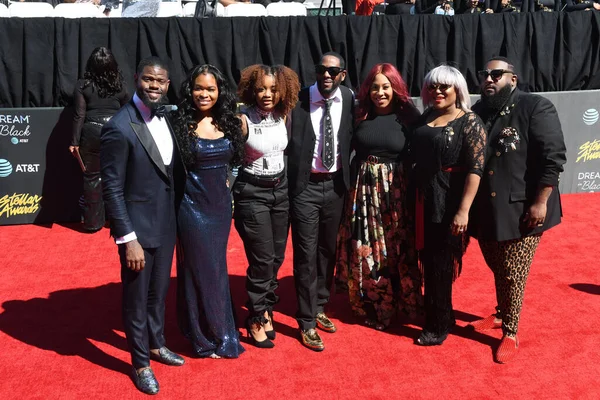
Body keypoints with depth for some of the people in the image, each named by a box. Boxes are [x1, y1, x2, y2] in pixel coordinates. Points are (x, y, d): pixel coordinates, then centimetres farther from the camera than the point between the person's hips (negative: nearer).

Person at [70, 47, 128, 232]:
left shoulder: (82, 85, -4)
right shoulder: (119, 85, 3)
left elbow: (79, 115, -6)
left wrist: (75, 142, -1)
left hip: (92, 133, -2)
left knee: (92, 177, 8)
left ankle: (93, 222, 15)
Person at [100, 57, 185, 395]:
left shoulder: (165, 119, 3)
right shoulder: (119, 127, -19)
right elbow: (112, 189, -18)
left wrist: (179, 218, 8)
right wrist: (128, 239, -19)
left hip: (166, 224, 7)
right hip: (138, 227, -6)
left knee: (160, 291, 22)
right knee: (137, 297, 11)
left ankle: (156, 344, 44)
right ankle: (141, 363, 30)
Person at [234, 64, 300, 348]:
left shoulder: (283, 115, 0)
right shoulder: (243, 120, -17)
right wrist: (228, 194, -11)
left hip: (280, 189, 6)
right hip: (252, 193, -6)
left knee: (277, 257, 12)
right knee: (262, 260, -3)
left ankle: (265, 310, 31)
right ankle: (256, 319, 16)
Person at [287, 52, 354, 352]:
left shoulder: (349, 100, -2)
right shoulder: (298, 101, -11)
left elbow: (353, 140, 7)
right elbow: (289, 145, -8)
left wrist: (349, 181, 1)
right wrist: (290, 186, -12)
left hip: (335, 184, 4)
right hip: (305, 186, -3)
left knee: (328, 250, 16)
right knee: (306, 254, 2)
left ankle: (319, 308, 36)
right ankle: (307, 323, 15)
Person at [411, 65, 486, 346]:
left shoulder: (470, 122, -10)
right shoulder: (425, 118, 9)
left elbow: (476, 168, -17)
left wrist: (463, 210, -23)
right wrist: (416, 196, 8)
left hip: (449, 202, -6)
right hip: (424, 199, 6)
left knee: (440, 264, 3)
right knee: (428, 260, 14)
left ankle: (439, 325, 19)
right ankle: (440, 316, 34)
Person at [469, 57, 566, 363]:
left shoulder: (536, 108, -9)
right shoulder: (477, 112, 8)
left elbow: (553, 158, -14)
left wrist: (540, 203, -18)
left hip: (520, 210, -5)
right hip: (485, 211, 5)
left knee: (512, 275, 1)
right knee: (497, 269, 19)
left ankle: (510, 334, 17)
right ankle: (501, 314, 41)